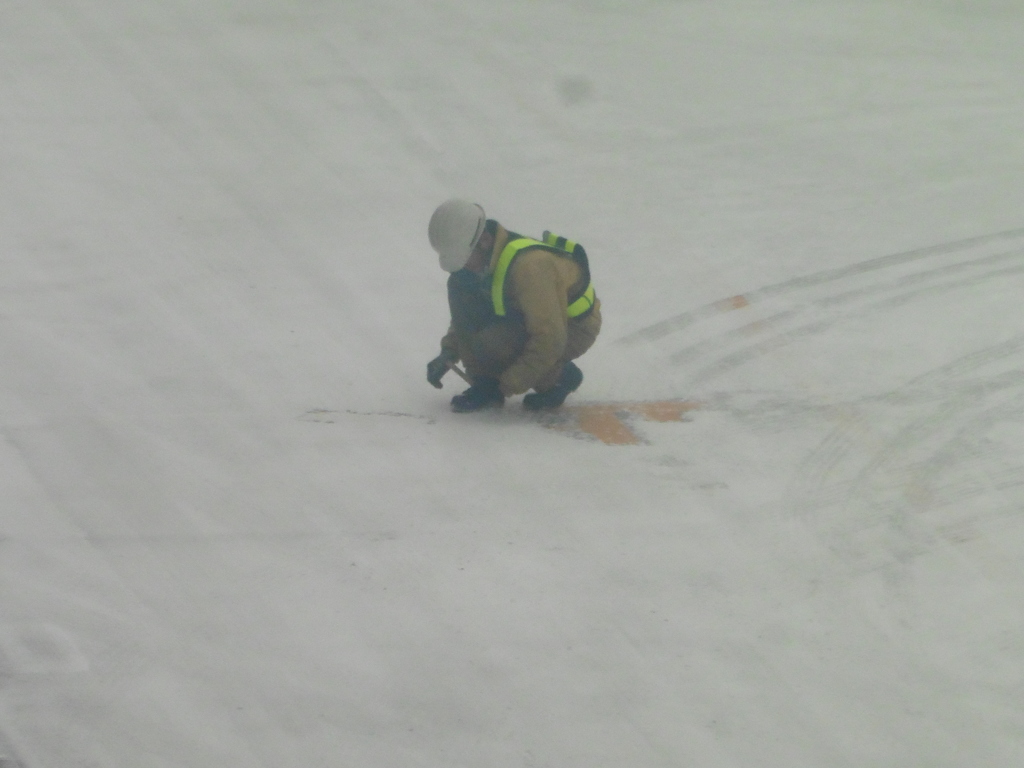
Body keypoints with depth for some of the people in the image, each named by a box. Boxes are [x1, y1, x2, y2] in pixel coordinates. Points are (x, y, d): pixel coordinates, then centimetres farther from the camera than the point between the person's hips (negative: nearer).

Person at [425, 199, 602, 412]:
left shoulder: (529, 266, -35)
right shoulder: (481, 261, -8)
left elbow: (549, 340, -34)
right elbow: (464, 314, 12)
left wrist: (510, 384, -28)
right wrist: (449, 353, 0)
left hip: (573, 328, -8)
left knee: (492, 344, -33)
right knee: (459, 286, -11)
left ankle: (560, 377, -5)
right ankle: (484, 384, -6)